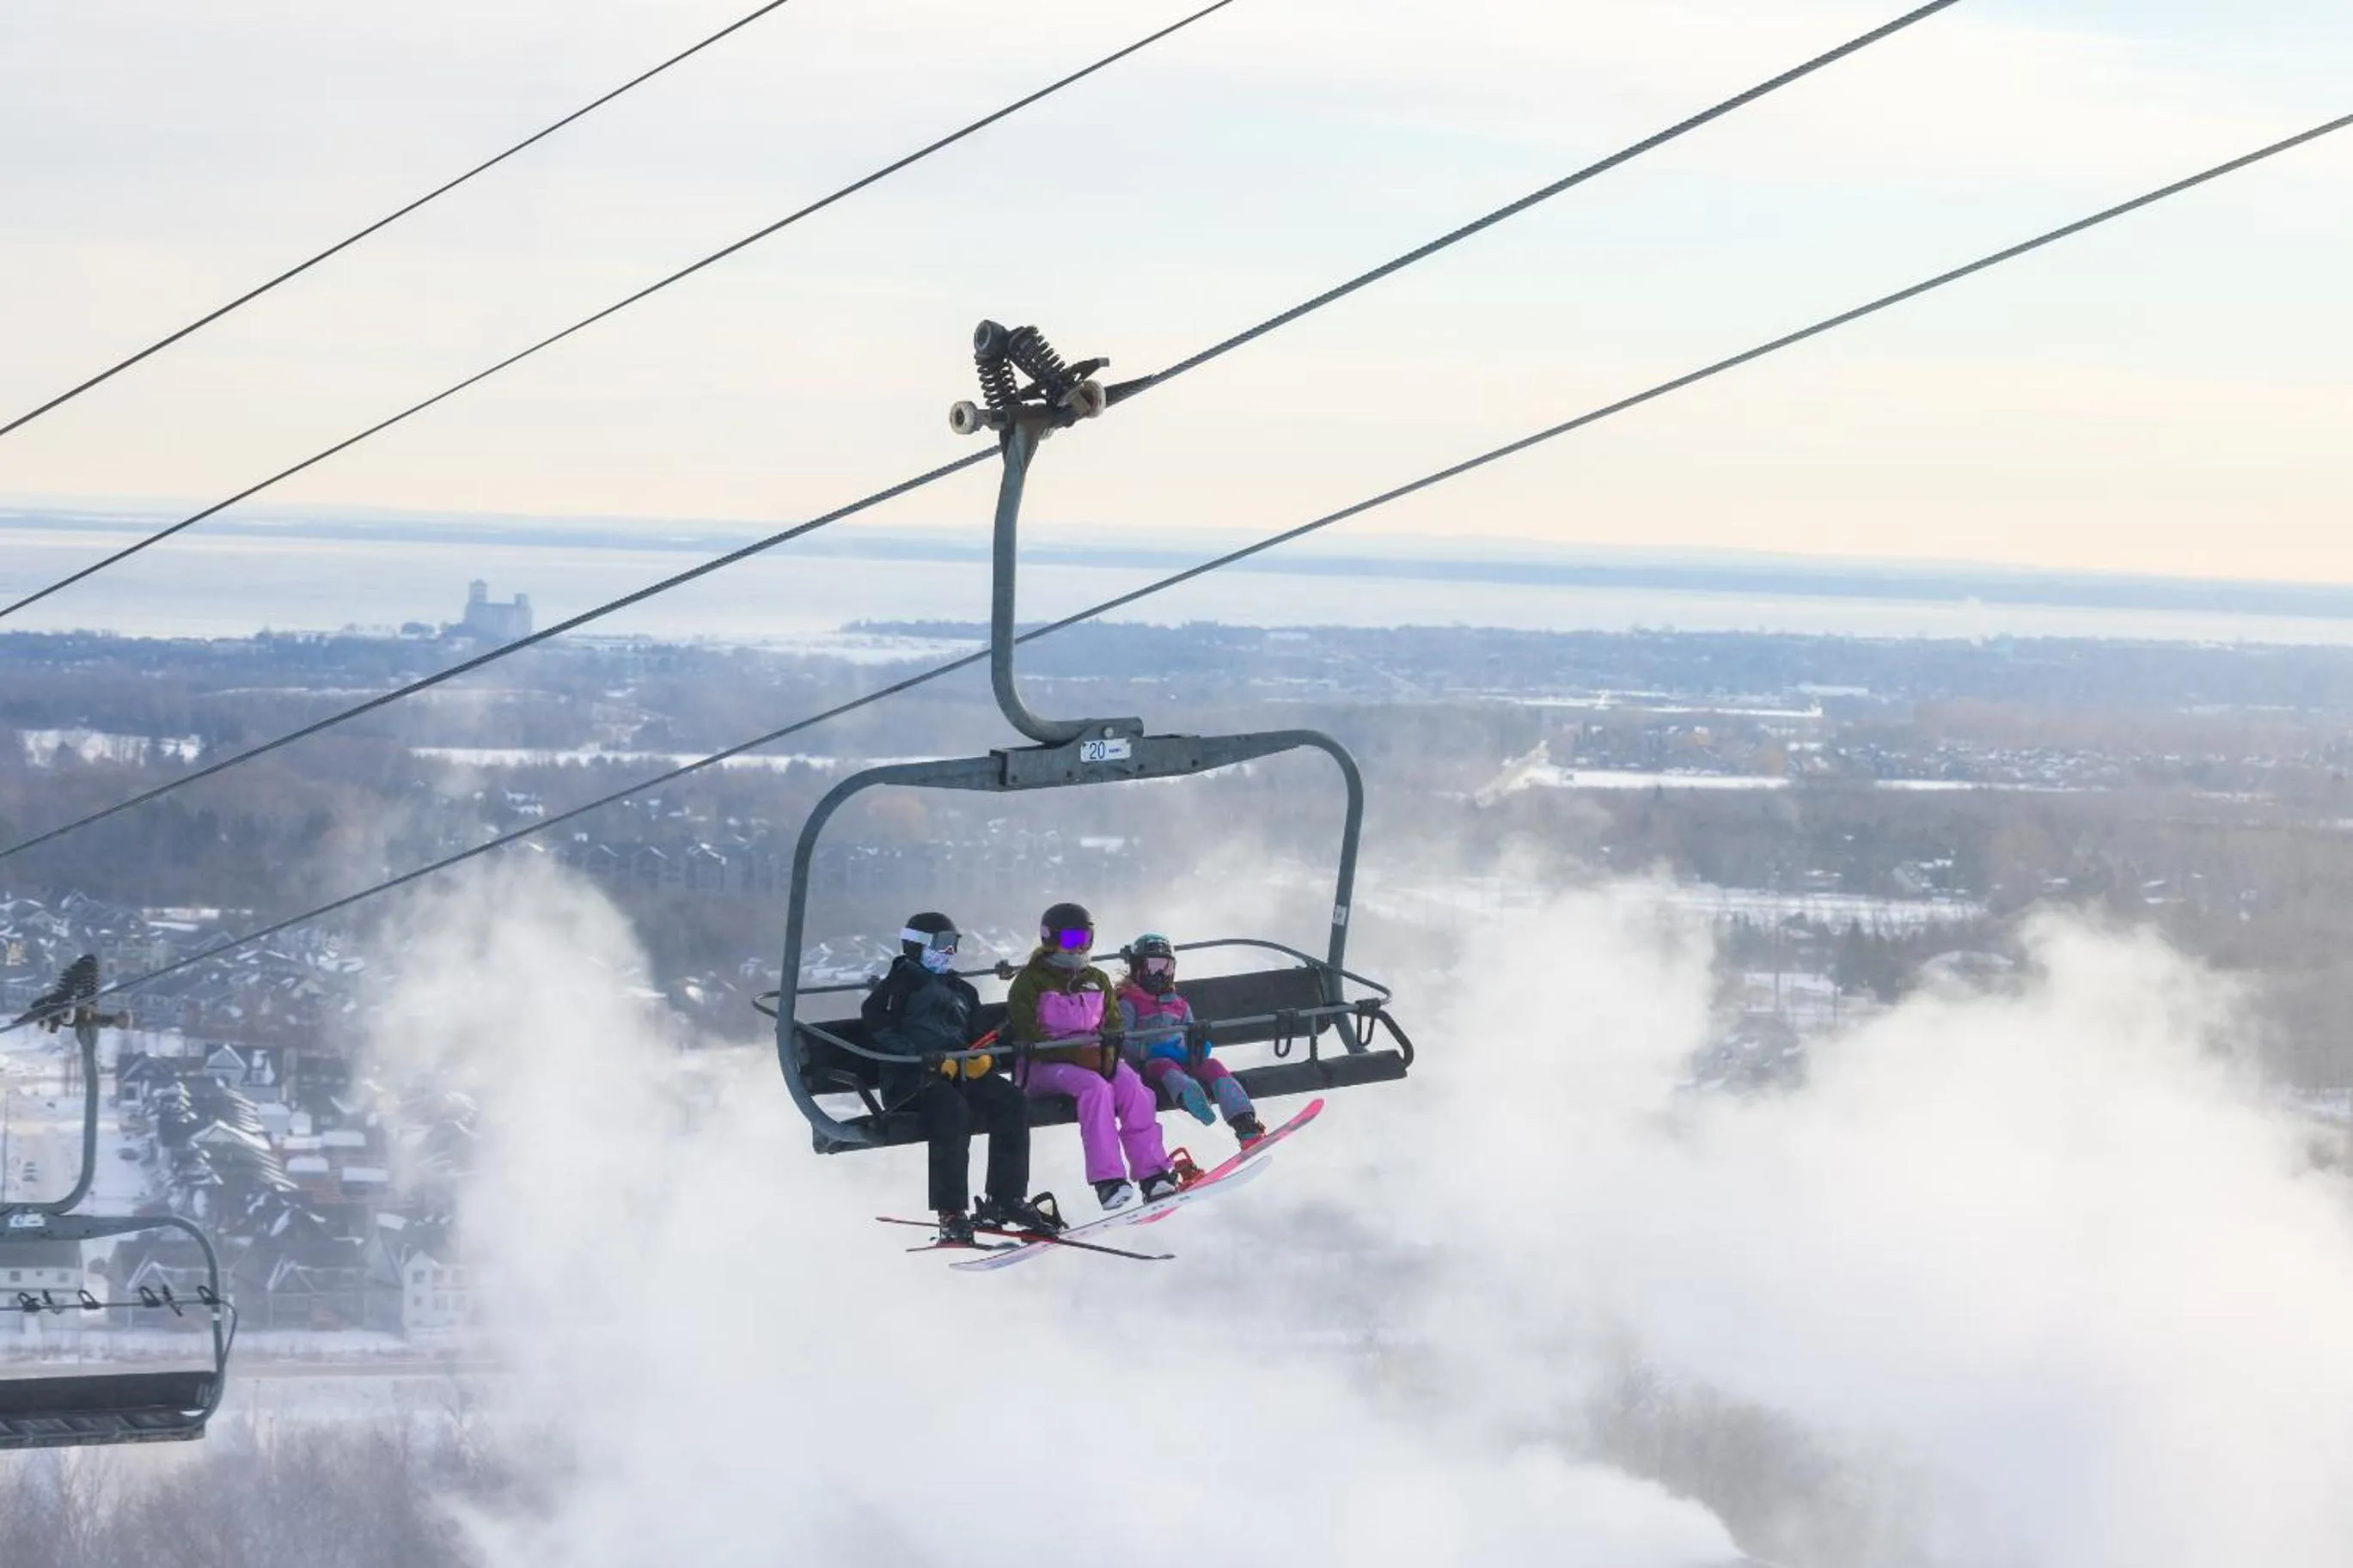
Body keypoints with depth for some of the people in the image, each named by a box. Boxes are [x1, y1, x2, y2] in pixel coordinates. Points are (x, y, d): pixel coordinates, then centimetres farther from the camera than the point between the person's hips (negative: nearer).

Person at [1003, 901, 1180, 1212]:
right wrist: (1076, 1053, -21)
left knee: (1131, 1084, -26)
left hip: (1091, 1056, 5)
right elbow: (1027, 1037, -10)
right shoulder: (1030, 982, 0)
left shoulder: (1097, 981, 18)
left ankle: (1152, 1174, -33)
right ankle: (1107, 1180, -42)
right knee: (1095, 1087, -35)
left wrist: (1107, 1052, -11)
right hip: (1043, 1066, -5)